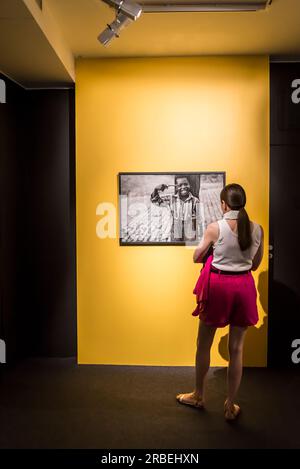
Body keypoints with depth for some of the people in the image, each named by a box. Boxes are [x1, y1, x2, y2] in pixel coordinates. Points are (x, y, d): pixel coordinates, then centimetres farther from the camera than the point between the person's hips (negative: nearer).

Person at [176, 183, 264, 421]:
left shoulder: (215, 227, -11)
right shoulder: (257, 229, -1)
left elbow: (197, 257, 1)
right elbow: (255, 264, 10)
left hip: (219, 285, -3)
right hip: (244, 286, 3)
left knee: (204, 344, 15)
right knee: (237, 348, 11)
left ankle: (198, 395, 32)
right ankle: (230, 406, 22)